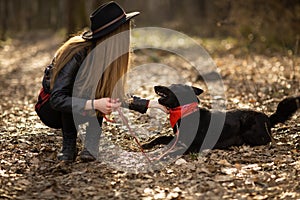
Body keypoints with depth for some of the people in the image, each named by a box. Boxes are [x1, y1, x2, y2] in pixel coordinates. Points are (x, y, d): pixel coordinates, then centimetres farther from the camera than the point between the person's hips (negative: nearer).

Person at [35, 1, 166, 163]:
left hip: (80, 112, 5)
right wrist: (95, 104, -46)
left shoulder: (109, 58, -12)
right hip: (51, 109, -5)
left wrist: (150, 104, -7)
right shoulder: (77, 54, -31)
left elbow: (117, 98, 0)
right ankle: (69, 145, -21)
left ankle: (91, 144, -18)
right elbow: (57, 99, -36)